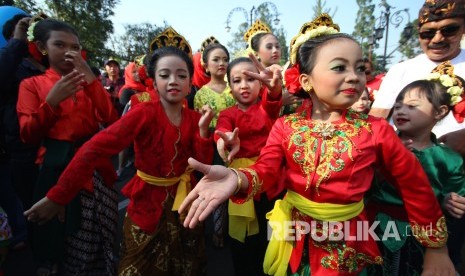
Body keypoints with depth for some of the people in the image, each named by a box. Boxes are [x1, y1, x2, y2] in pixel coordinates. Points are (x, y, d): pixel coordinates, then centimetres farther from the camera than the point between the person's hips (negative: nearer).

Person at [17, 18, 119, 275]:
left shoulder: (88, 81, 10)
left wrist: (90, 78, -12)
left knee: (95, 229, 11)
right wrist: (52, 101, -19)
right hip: (55, 166, -1)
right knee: (54, 229, 10)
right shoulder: (32, 84, 6)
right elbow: (28, 135, -5)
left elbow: (111, 120, -6)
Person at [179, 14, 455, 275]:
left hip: (345, 245, 0)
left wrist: (436, 246, 8)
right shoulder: (285, 126, -10)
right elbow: (266, 170, -18)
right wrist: (236, 179, -42)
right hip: (293, 235, 1)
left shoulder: (376, 130, -10)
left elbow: (414, 184, 0)